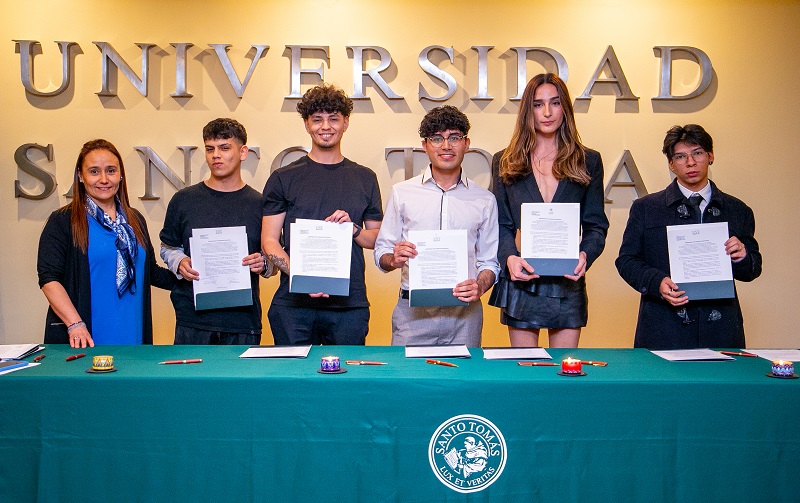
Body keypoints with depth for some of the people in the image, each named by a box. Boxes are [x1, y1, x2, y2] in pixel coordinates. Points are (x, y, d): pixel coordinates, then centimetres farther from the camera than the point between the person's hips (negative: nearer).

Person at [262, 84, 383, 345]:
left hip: (350, 303, 1)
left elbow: (379, 239, 14)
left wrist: (353, 228, -8)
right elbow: (269, 240, 2)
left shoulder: (365, 178, 12)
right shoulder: (283, 178, 6)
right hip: (293, 303, -1)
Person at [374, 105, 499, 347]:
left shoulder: (484, 200, 10)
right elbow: (381, 252, 9)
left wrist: (480, 286, -8)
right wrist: (394, 259, -13)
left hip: (464, 312, 1)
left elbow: (490, 261, 12)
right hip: (412, 311, 0)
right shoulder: (402, 193, 8)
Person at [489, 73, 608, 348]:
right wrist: (509, 257, -16)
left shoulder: (588, 162, 8)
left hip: (568, 285, 0)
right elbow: (500, 224, 4)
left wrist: (585, 255, -16)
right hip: (520, 283, 0)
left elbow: (596, 226, 5)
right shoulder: (505, 162, 7)